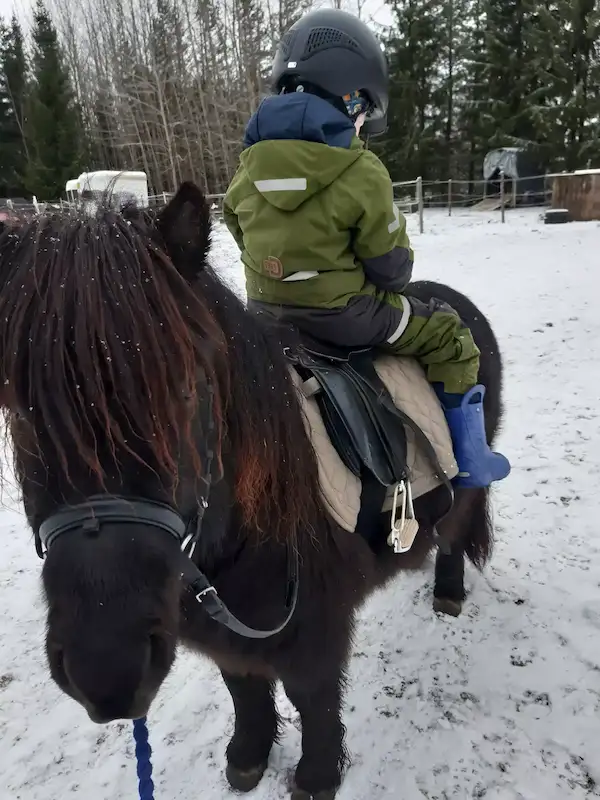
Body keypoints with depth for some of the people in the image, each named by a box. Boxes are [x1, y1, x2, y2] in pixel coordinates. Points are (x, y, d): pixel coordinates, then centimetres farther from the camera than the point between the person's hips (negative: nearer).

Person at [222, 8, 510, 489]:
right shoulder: (363, 173, -17)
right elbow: (391, 267, -11)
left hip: (266, 312, 6)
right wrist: (393, 281, 12)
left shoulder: (248, 169, 0)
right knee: (449, 336, 12)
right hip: (343, 316, -6)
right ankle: (469, 461, 19)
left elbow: (245, 239, 11)